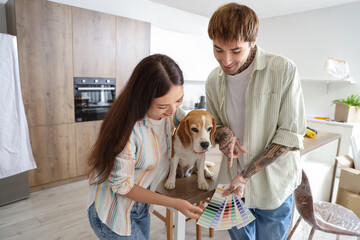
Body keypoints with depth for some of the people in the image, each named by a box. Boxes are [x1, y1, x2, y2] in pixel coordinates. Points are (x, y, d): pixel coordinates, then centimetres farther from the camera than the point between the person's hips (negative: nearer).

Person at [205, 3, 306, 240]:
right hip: (233, 182, 4)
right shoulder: (214, 80, -3)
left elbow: (290, 134, -17)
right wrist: (223, 133, -15)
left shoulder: (283, 70, -18)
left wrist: (246, 174, -20)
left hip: (273, 185, -3)